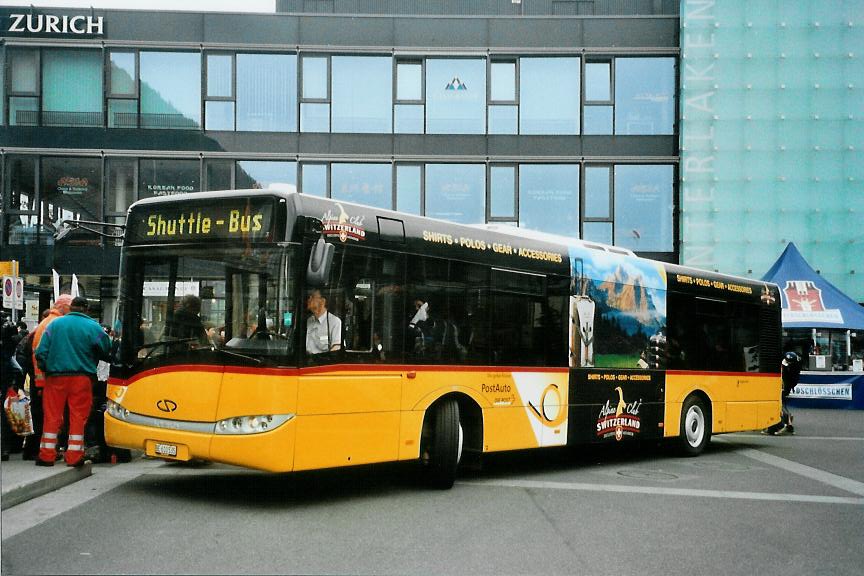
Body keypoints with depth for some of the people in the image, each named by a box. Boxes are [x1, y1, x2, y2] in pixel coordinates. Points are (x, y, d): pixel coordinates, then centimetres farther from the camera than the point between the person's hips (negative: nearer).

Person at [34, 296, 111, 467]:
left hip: (55, 376, 2)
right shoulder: (93, 327, -1)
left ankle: (46, 455, 8)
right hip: (82, 376, -2)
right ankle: (74, 457, 3)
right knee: (78, 416, 3)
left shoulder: (54, 324, 6)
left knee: (52, 415, 7)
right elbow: (107, 351, -1)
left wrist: (45, 369, 12)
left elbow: (41, 351, 3)